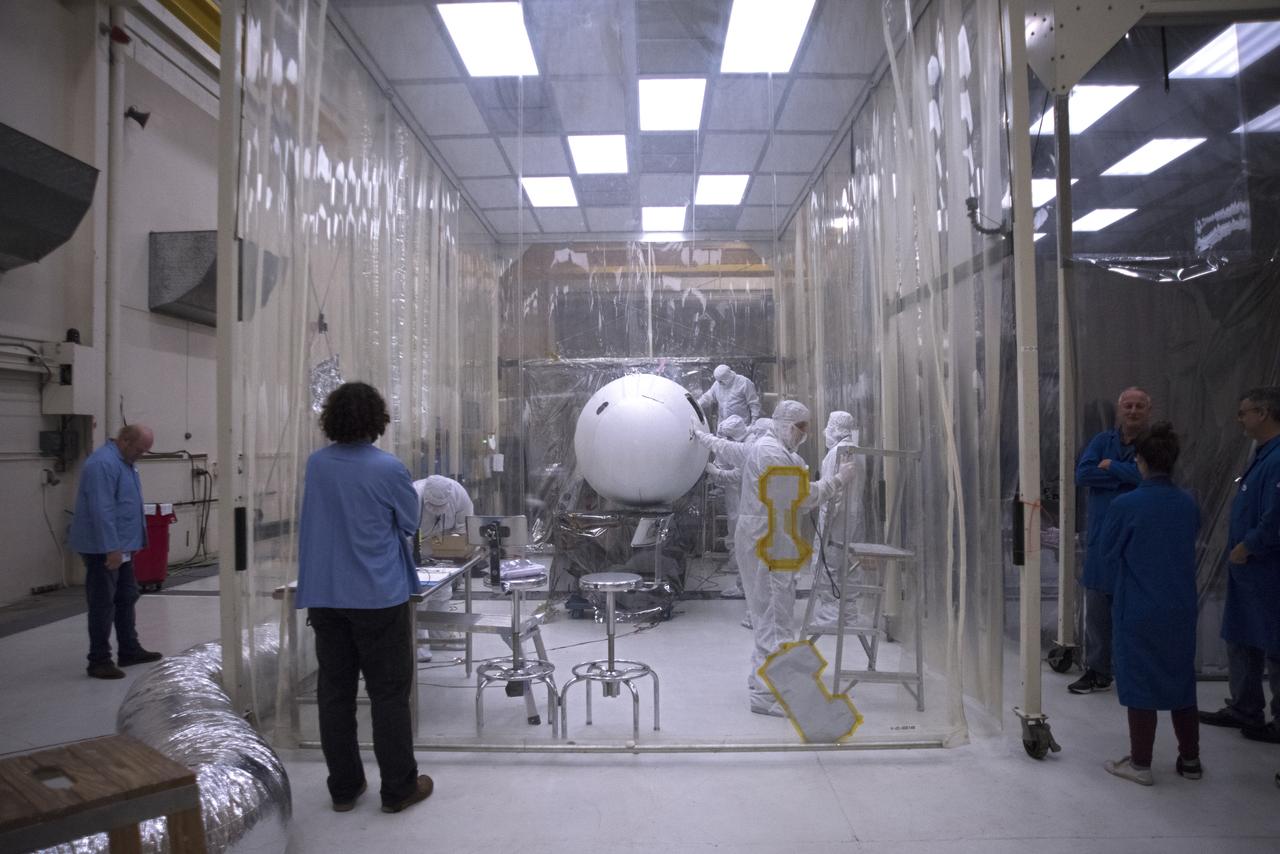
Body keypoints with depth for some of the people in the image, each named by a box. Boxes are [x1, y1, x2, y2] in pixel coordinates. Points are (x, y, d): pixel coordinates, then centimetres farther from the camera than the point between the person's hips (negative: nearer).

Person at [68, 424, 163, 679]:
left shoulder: (123, 461, 12)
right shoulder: (103, 463, -21)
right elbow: (102, 511, -26)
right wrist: (112, 549, -26)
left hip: (120, 547, 10)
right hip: (102, 549, -10)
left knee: (127, 598, 15)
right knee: (103, 604, -3)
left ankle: (129, 650, 25)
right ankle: (99, 661, 5)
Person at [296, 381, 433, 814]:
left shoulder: (316, 464, 0)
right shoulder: (389, 468, -14)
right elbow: (410, 523, 0)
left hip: (323, 596, 5)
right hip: (378, 596, -4)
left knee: (334, 692, 13)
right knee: (388, 694, 6)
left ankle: (344, 787, 24)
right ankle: (398, 788, 16)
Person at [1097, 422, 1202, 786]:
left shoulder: (1125, 505, -17)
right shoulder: (1189, 505, -3)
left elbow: (1107, 550, -4)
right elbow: (1189, 548, 11)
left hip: (1137, 611, -4)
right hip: (1181, 611, 5)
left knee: (1139, 684, 7)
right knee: (1181, 681, 18)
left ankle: (1140, 763, 17)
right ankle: (1190, 759, 29)